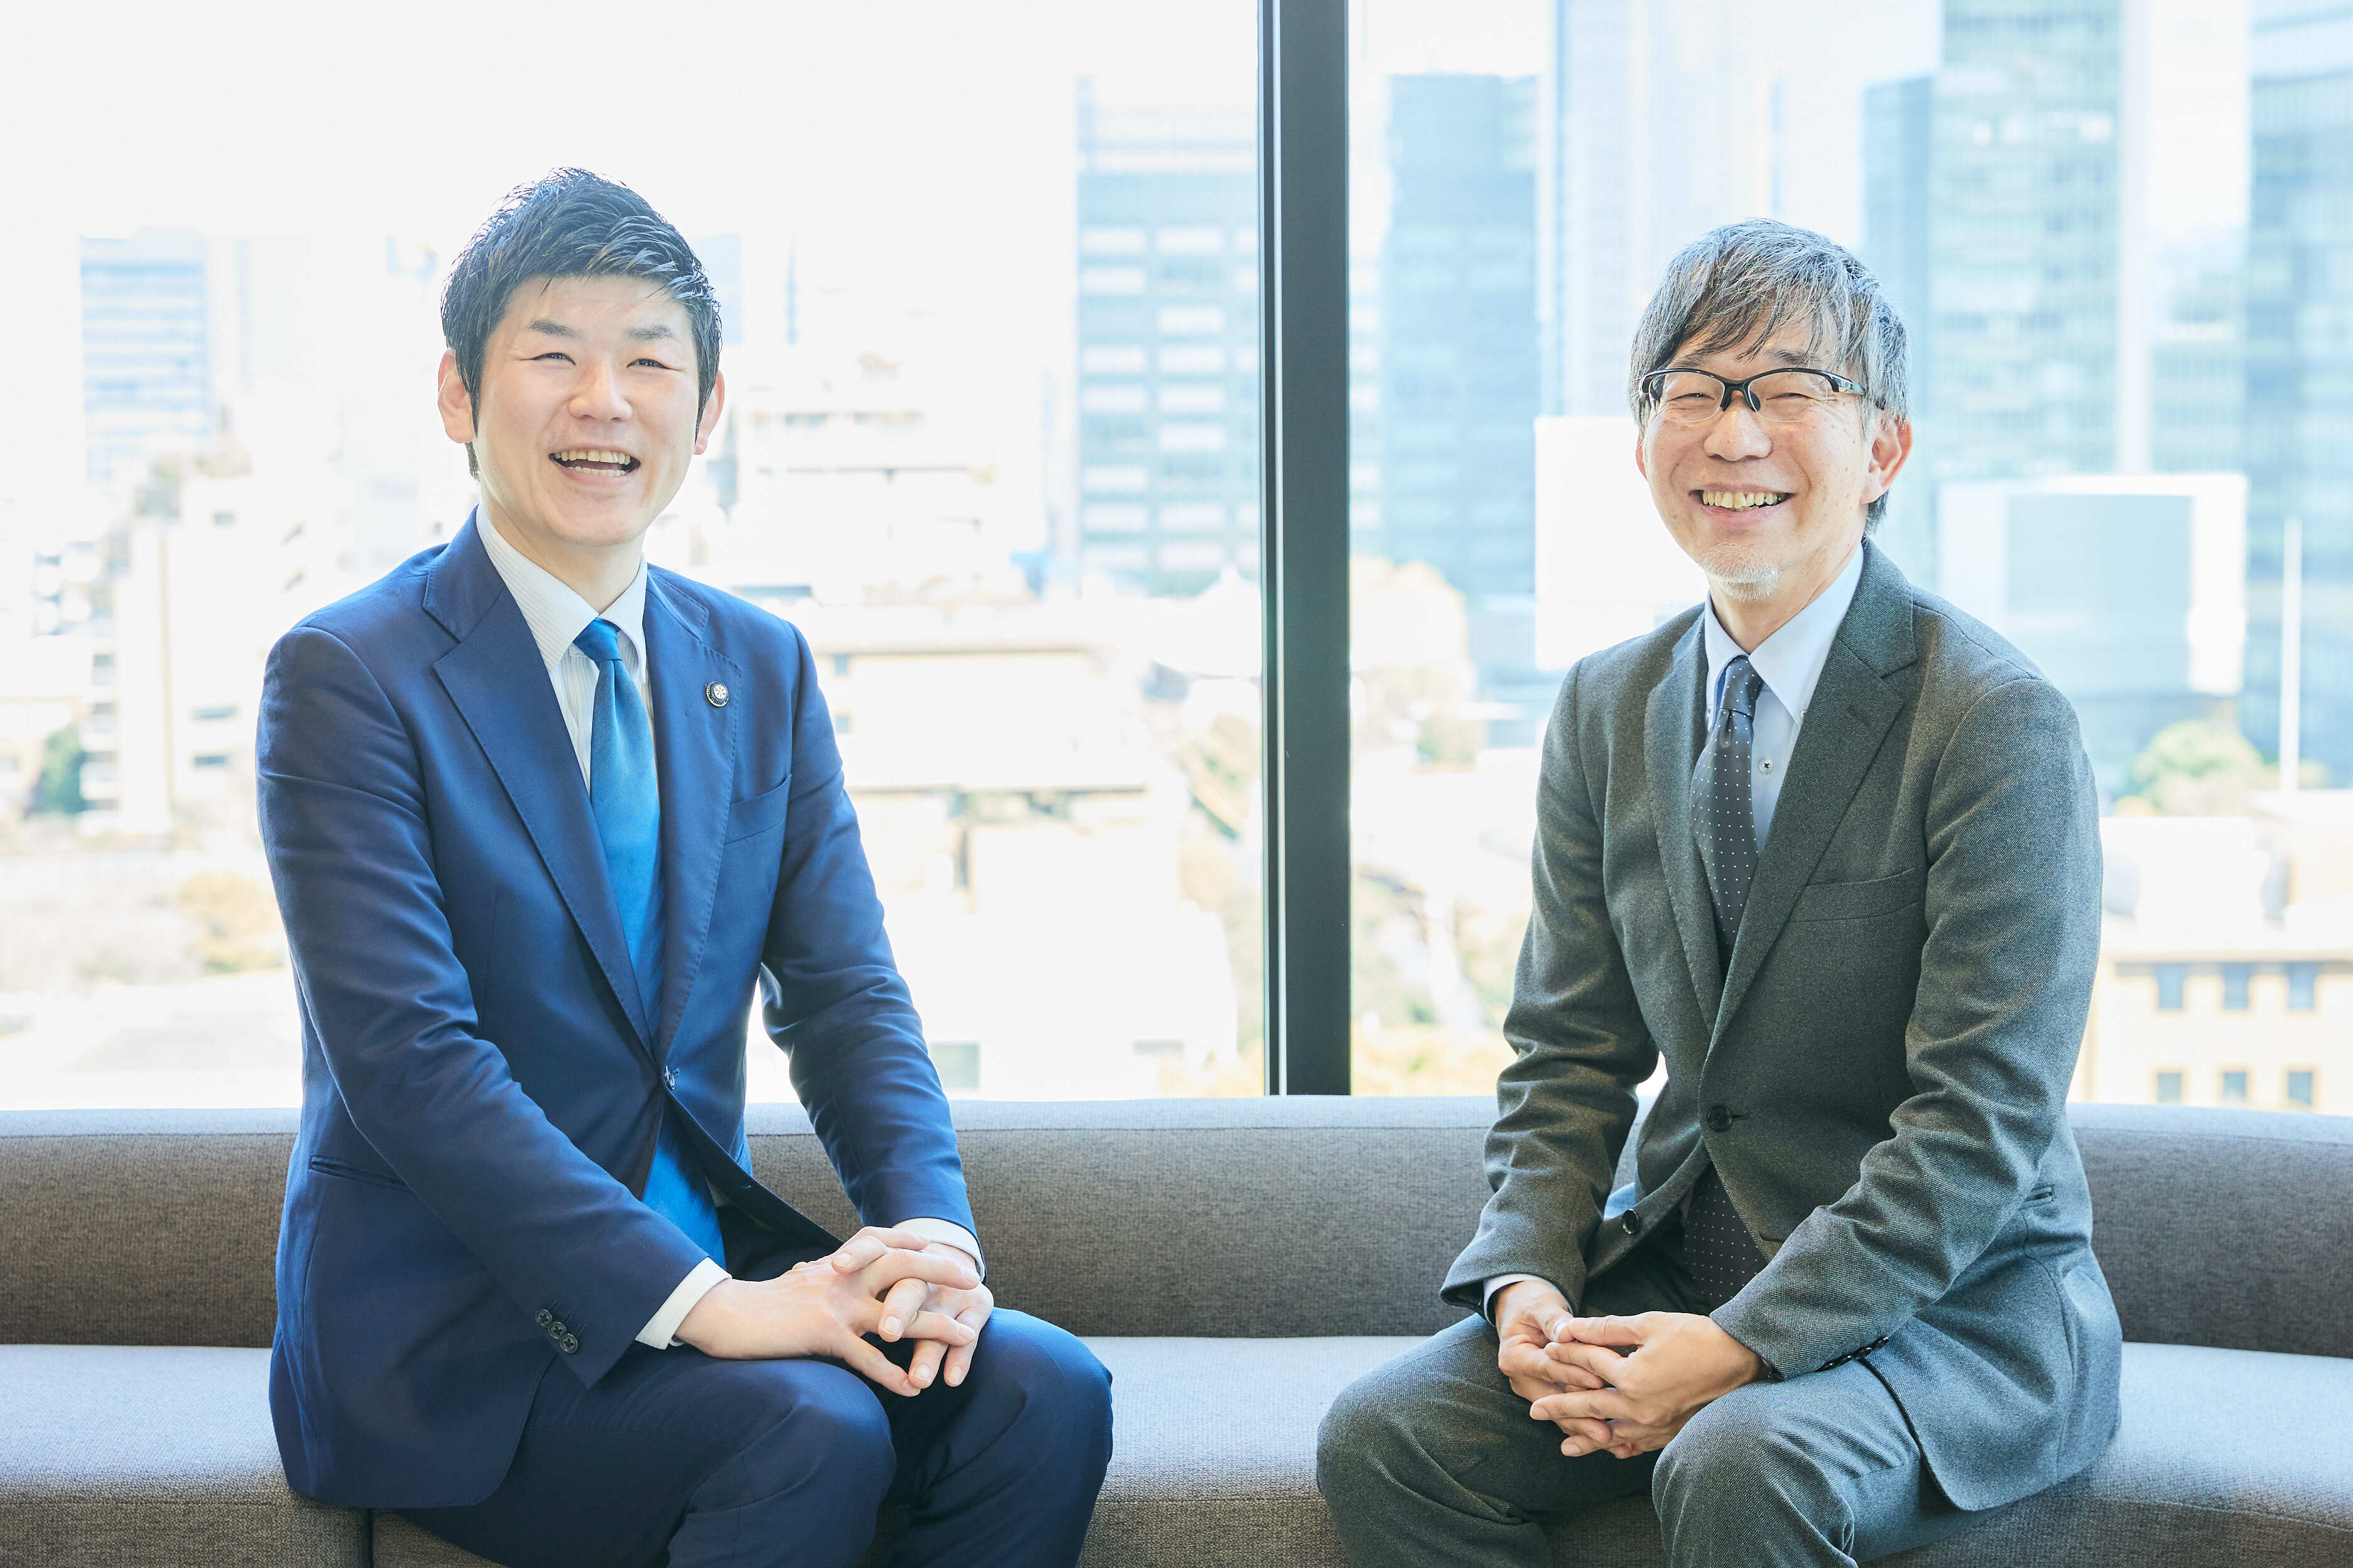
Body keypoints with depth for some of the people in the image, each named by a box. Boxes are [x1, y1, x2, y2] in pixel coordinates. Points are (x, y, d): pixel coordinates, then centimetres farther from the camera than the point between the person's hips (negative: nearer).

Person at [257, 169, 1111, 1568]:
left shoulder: (763, 669, 11)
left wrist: (930, 1230, -15)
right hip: (451, 1339, -5)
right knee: (812, 1433, -29)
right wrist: (703, 1302, -25)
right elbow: (409, 1060, -18)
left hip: (703, 1272, 6)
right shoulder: (348, 677, -9)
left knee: (1042, 1391, -17)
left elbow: (847, 994, 6)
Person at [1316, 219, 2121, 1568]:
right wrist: (1526, 1276, -9)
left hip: (1955, 1305, -5)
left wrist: (1744, 1346, -23)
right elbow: (1569, 1050, 9)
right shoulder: (1608, 712, 7)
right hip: (1681, 1265, 6)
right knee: (1384, 1438, -15)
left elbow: (1986, 1122, -16)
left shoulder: (1999, 720, -13)